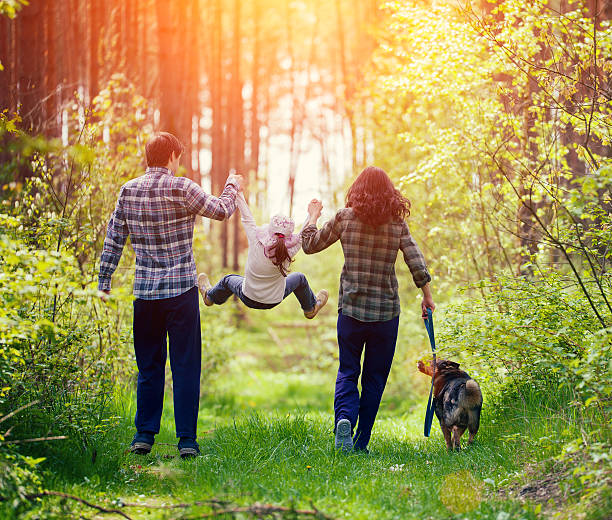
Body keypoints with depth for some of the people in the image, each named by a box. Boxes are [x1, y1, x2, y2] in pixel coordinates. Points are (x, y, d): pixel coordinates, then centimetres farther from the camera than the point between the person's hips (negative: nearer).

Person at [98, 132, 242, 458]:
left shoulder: (128, 191, 4)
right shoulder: (181, 188, -8)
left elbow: (113, 239, 8)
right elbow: (221, 211, 4)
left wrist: (104, 281, 14)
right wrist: (232, 187, 24)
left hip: (145, 293, 4)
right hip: (181, 289, -4)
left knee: (148, 367, 13)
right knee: (185, 366, 1)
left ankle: (144, 435, 14)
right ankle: (186, 439, 1)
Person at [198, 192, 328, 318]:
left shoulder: (256, 243, -31)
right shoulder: (288, 253, -31)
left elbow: (247, 219, -17)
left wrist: (239, 196, -7)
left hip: (248, 299, 0)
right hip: (274, 301, 0)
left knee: (228, 280, 32)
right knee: (299, 278, 26)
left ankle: (210, 297, 61)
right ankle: (310, 308, 49)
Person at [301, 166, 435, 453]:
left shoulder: (345, 218, -2)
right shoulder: (397, 224, 0)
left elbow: (309, 245, 8)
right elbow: (417, 264, -3)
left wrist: (313, 215, 24)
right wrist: (427, 297, 7)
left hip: (351, 308, 0)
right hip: (386, 311, 0)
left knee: (347, 372, 9)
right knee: (375, 377, 11)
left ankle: (344, 418, -20)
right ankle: (361, 442, 10)